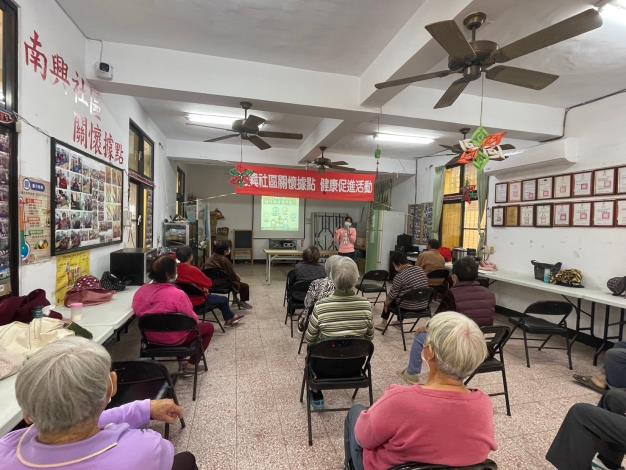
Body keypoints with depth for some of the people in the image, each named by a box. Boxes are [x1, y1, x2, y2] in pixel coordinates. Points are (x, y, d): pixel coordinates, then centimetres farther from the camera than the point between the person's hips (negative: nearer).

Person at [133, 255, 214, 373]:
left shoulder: (141, 291, -11)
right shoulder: (177, 294, -29)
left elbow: (137, 313, 5)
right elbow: (192, 319, -18)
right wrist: (198, 321, 5)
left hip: (150, 336, 7)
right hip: (174, 339, -6)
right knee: (208, 327, 16)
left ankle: (181, 359, 34)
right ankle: (191, 365, 15)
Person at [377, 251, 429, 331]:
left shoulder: (400, 276, -20)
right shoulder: (420, 270, 1)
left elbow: (392, 295, -10)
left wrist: (386, 303, 9)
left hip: (408, 306, -6)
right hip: (423, 305, 7)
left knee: (388, 301, 20)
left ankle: (384, 322, 29)